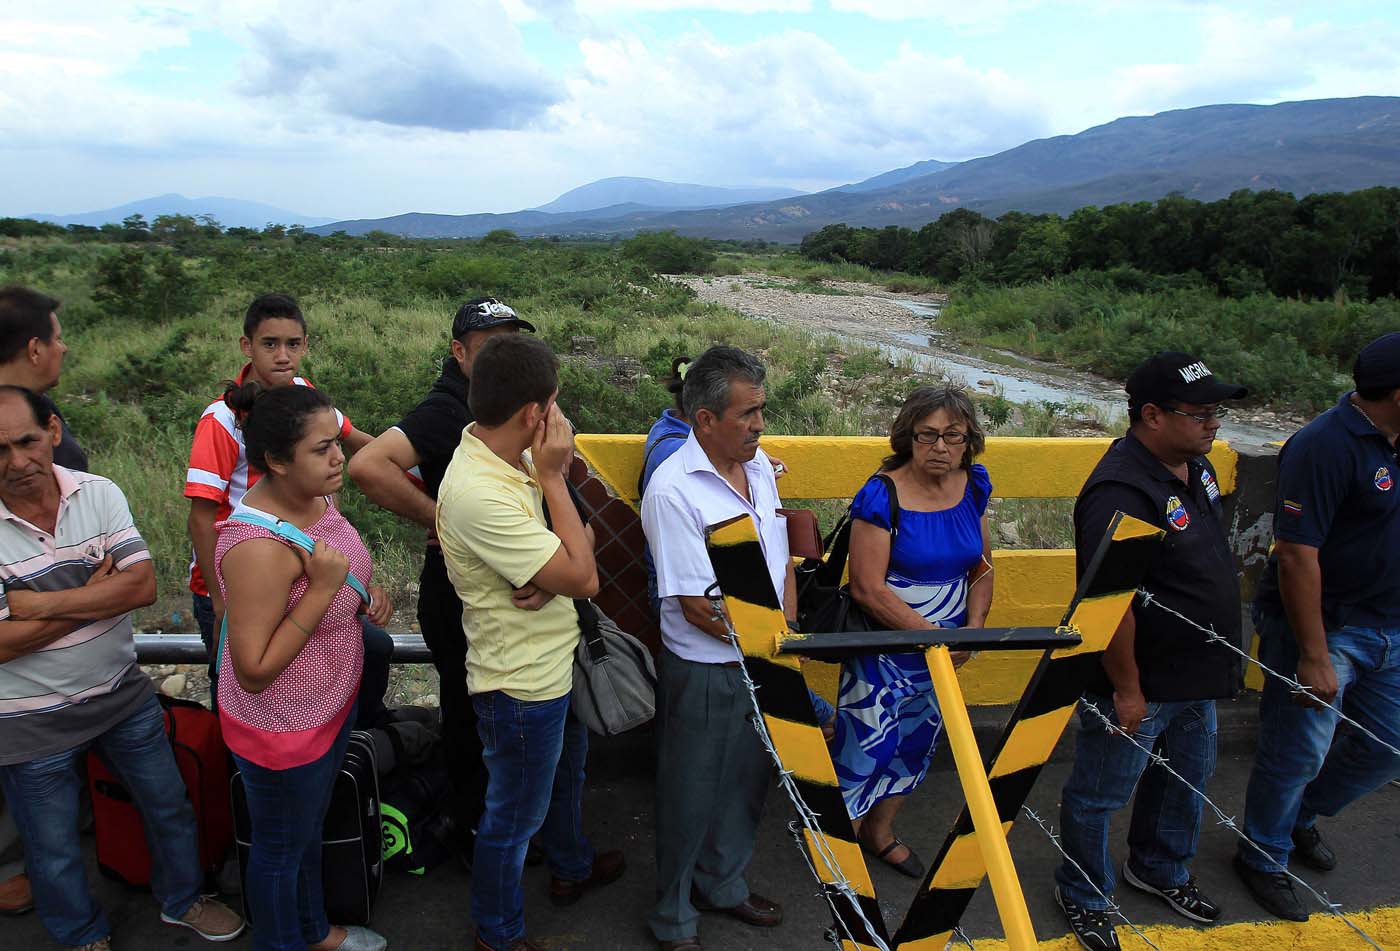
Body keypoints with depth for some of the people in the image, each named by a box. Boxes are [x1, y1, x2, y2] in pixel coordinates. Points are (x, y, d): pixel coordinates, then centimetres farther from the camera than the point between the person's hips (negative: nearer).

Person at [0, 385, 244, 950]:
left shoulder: (98, 494, -10)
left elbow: (142, 586, -19)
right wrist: (95, 595, -19)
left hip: (123, 695, 3)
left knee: (170, 807, 19)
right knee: (54, 851, 18)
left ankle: (181, 899, 45)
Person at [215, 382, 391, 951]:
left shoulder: (314, 497, -7)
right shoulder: (258, 546, -34)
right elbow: (253, 670, -30)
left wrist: (366, 595, -5)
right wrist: (324, 587, -34)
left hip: (332, 703, 9)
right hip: (281, 727, -8)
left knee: (311, 826, 30)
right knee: (281, 848, 18)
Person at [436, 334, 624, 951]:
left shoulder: (505, 458, -4)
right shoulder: (479, 494, -34)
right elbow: (580, 578, -31)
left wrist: (549, 471, -18)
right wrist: (552, 475, -26)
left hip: (551, 663, 10)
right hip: (521, 684, -10)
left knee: (566, 769, 32)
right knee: (515, 815, 14)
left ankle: (572, 868, 58)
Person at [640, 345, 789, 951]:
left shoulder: (759, 466, 2)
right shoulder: (672, 489, -22)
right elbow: (696, 606, -22)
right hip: (705, 673, -7)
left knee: (747, 786, 23)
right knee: (691, 798, 11)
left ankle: (724, 886, 47)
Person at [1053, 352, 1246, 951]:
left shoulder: (1195, 465, 2)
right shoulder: (1121, 494, -30)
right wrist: (1128, 689, -22)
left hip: (1194, 676, 10)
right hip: (1138, 684, -10)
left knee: (1186, 778, 28)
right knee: (1100, 795, 11)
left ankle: (1160, 869, 53)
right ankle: (1084, 896, 34)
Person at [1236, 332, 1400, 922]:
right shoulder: (1326, 446, -21)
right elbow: (1296, 554, -25)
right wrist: (1314, 654, -24)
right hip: (1322, 627, -9)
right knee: (1298, 753, 3)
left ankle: (1302, 817, 41)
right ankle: (1264, 857, 25)